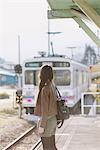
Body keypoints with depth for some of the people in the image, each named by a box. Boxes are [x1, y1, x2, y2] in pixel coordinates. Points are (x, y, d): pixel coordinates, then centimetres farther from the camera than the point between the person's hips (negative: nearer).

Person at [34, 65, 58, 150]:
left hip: (46, 120, -9)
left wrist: (41, 126, -17)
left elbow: (45, 109, -20)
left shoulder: (45, 89, -19)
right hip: (53, 119, 9)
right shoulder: (52, 86, 8)